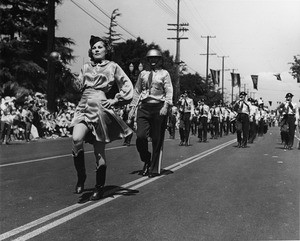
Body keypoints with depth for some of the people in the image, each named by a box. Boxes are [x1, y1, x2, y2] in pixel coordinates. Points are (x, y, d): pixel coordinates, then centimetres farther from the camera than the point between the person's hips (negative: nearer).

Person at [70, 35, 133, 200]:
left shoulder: (112, 66, 8)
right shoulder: (86, 67, 18)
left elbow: (128, 86, 6)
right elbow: (79, 86, 20)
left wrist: (115, 100, -1)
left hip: (100, 108, -3)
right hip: (83, 107, 3)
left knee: (99, 150, 0)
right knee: (76, 139, -25)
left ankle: (99, 187, 15)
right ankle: (81, 176, -5)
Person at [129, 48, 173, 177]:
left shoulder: (164, 73, 6)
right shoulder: (143, 74, 16)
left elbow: (169, 91, -3)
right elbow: (137, 91, 18)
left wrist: (166, 105, -17)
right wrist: (133, 107, 9)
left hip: (158, 107, -3)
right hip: (143, 107, 3)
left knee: (157, 140, 0)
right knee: (140, 136, -11)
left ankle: (154, 169, 10)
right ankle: (146, 161, 15)